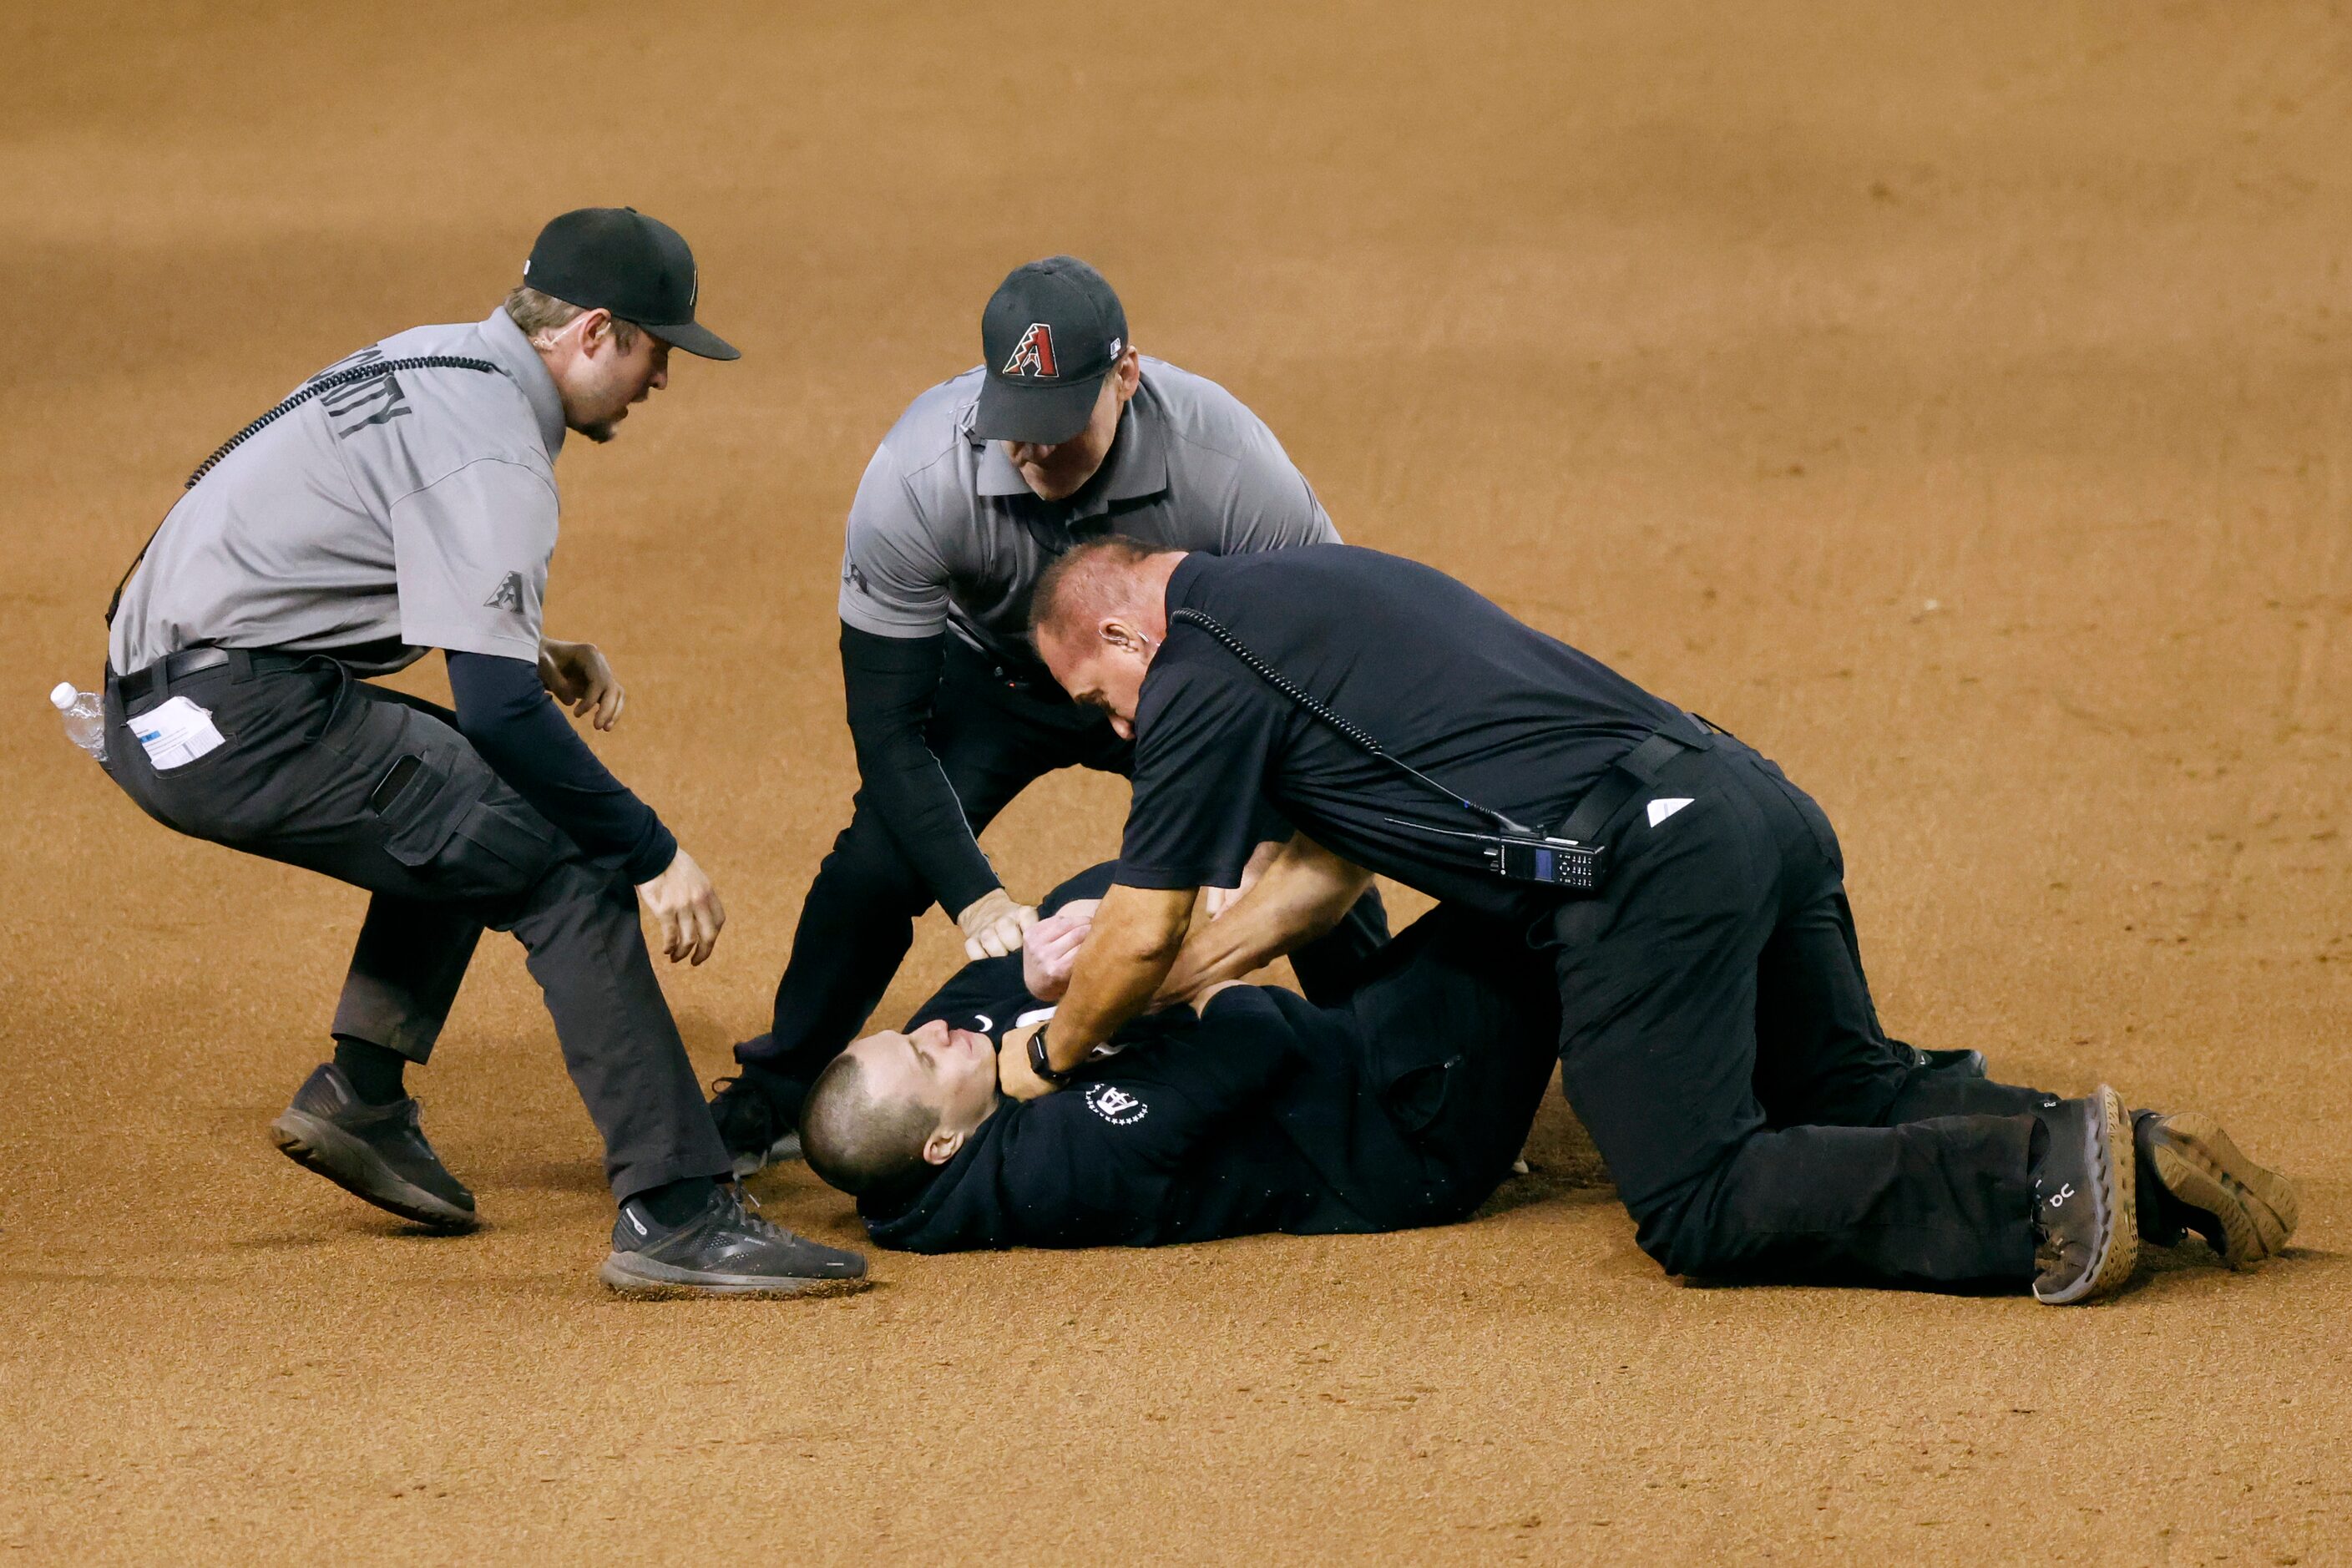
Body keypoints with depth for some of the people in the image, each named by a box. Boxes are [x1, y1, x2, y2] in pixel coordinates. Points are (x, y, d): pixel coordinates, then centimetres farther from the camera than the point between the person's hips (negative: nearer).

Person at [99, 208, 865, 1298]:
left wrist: (533, 655, 15)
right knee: (567, 867, -12)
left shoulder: (436, 361, 16)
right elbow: (501, 708, -23)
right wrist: (655, 854, -17)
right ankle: (674, 1215, -18)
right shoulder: (489, 451, -15)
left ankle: (361, 1097, 25)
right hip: (236, 718, -10)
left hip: (159, 703, 10)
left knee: (467, 794, 29)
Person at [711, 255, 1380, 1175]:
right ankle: (770, 1101, 9)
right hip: (993, 677, 0)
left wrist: (1271, 854, -37)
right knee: (878, 864, -16)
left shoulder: (1227, 460, -36)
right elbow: (886, 721, -26)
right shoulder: (917, 477, -34)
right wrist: (974, 895, -36)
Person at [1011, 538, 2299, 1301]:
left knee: (1699, 1210, -6)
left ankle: (2042, 1177, -21)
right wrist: (1156, 991, 35)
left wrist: (1055, 1051, 23)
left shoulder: (1200, 670, 2)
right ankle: (2135, 1158, 0)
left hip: (1639, 867, -9)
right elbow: (1338, 856, 34)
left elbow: (1141, 932, 5)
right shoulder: (1323, 586, 30)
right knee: (1854, 1097, 21)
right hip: (1763, 808, 9)